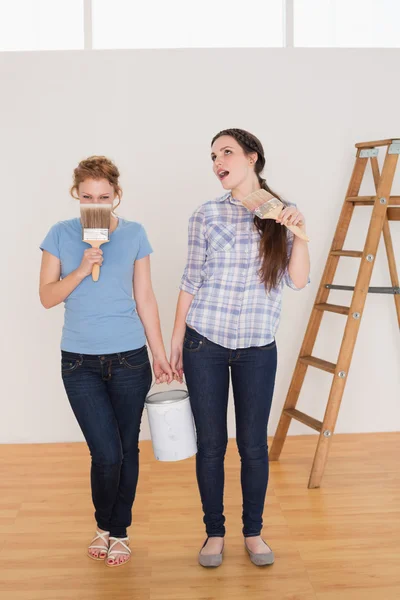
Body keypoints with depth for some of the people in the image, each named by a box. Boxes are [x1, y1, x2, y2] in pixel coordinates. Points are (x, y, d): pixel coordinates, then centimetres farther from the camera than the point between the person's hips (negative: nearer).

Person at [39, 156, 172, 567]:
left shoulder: (134, 235, 1)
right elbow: (47, 297, -1)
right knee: (105, 453, -5)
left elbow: (145, 298, 5)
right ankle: (103, 526, 23)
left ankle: (119, 531, 28)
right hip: (79, 362, -1)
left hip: (129, 358, 1)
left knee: (127, 449, 8)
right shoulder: (61, 234, 0)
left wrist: (160, 354, 6)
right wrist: (81, 270, -17)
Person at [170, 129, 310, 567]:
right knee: (210, 443, 6)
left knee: (254, 444, 7)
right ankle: (214, 532, 23)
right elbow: (191, 281, 3)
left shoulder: (279, 215, 2)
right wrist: (175, 343, 3)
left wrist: (298, 229, -15)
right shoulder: (207, 215, -1)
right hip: (205, 345, 0)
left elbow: (298, 280, -3)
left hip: (258, 349, 1)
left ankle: (253, 532, 25)